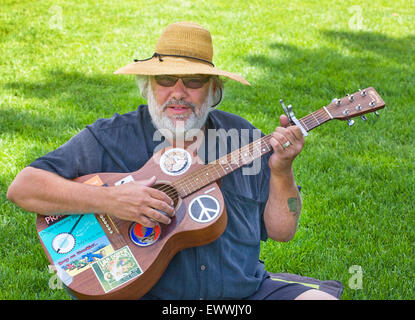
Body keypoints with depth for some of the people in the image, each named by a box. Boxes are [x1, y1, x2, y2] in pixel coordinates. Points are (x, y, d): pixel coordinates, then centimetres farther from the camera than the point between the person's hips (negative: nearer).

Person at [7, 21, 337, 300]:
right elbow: (22, 187, -9)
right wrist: (108, 199, -21)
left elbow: (280, 230, 9)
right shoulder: (111, 138, -2)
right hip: (145, 292, -3)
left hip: (248, 290, 3)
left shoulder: (240, 136, 8)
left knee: (325, 298, -14)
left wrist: (281, 171, -9)